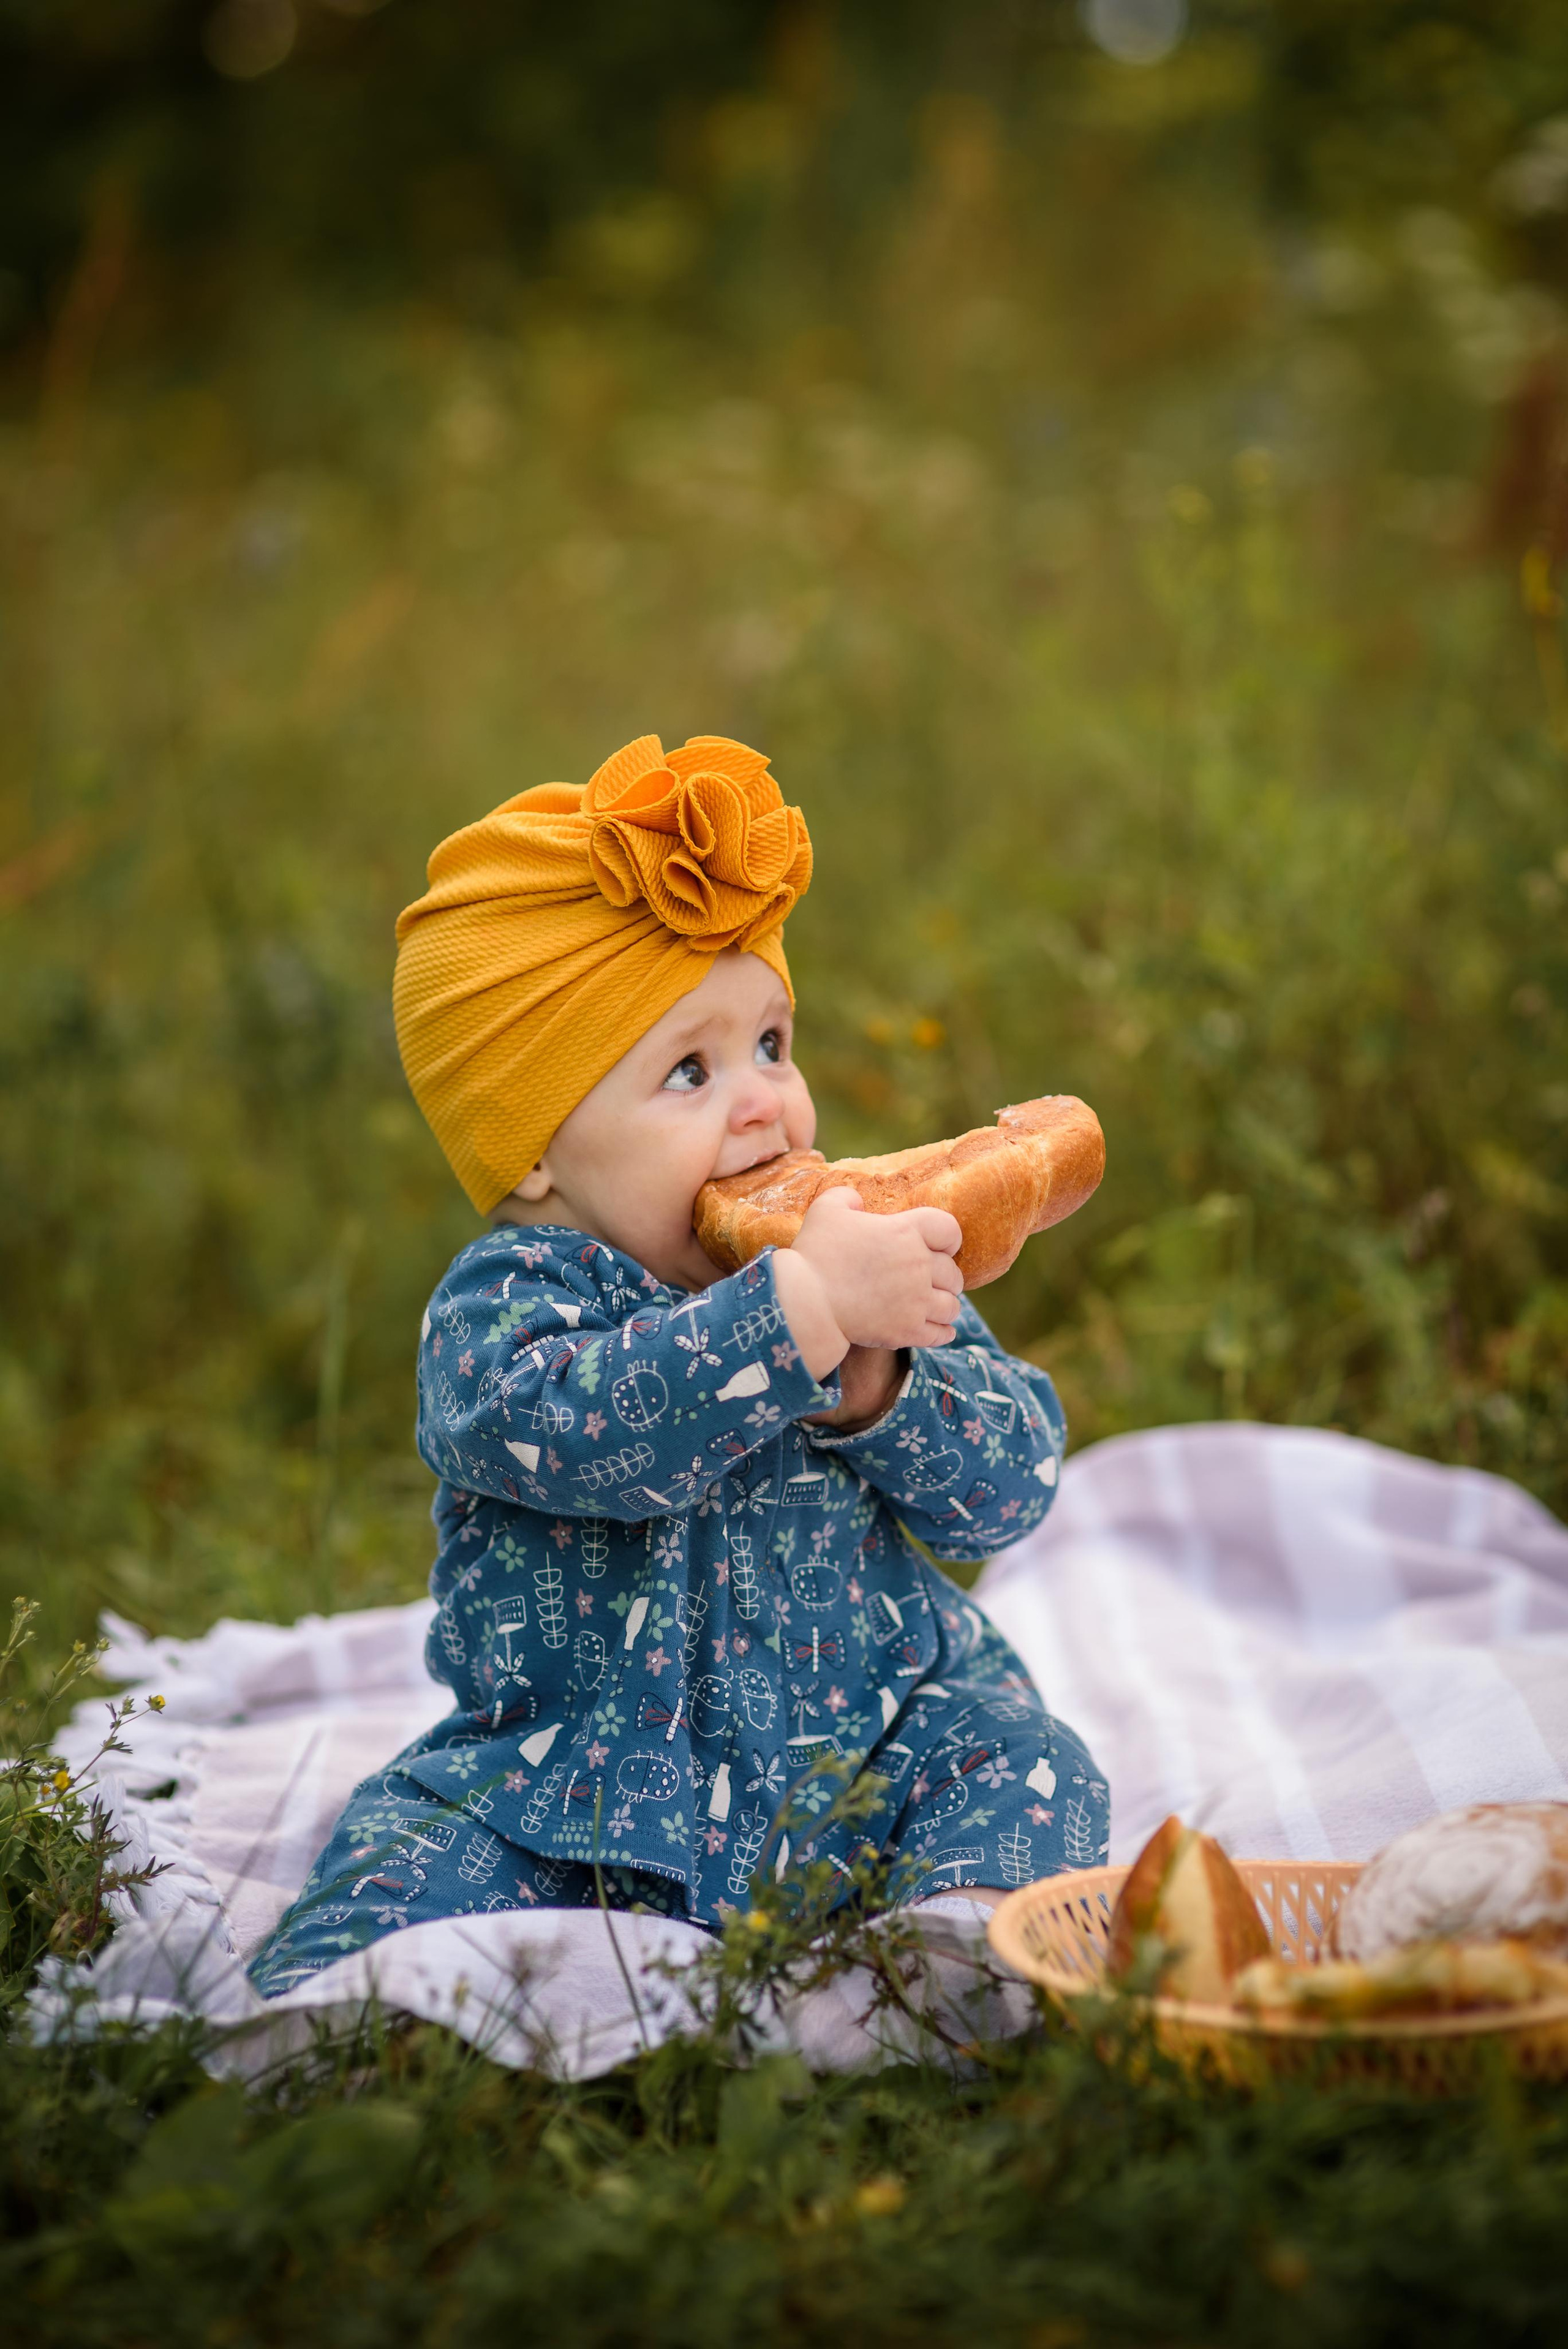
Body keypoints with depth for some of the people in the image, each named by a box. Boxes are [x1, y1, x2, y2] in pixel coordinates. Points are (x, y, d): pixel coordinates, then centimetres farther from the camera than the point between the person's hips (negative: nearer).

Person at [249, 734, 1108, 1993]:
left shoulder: (872, 1266, 0)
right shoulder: (497, 1309, -13)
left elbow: (1014, 1476, -8)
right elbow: (589, 1425, -36)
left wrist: (873, 1387, -27)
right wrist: (801, 1313, -41)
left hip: (871, 1745, 3)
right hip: (578, 1786, -3)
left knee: (1026, 1767, -17)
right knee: (409, 1860, -22)